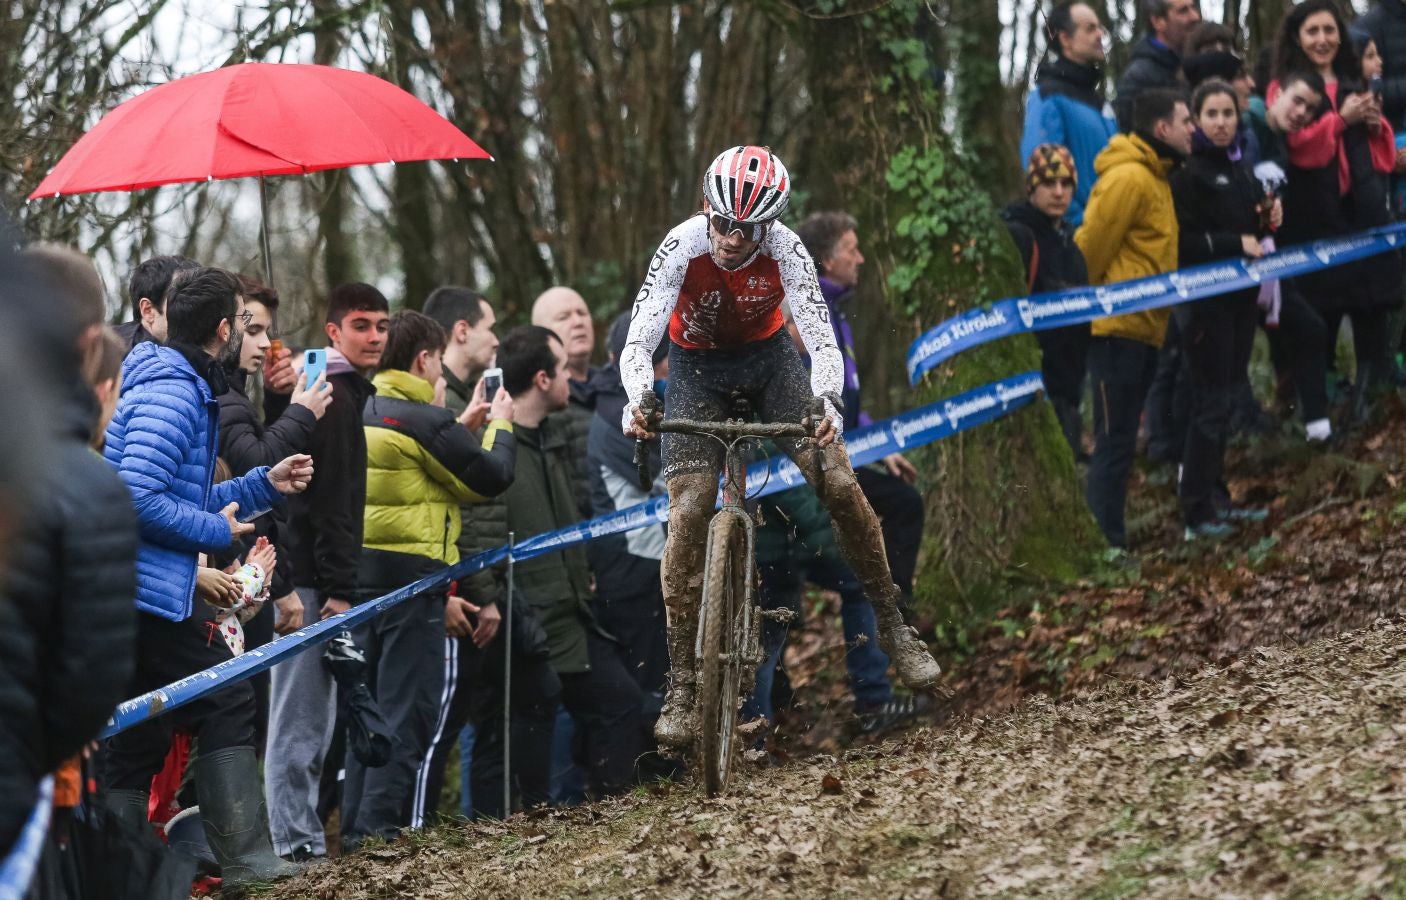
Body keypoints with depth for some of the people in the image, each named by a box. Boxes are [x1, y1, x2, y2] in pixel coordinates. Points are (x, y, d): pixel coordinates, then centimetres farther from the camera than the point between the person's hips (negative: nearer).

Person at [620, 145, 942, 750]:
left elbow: (820, 335, -32)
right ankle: (681, 686, -9)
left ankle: (892, 627, 4)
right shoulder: (682, 247, -29)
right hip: (698, 364, -1)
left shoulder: (784, 249, -27)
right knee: (687, 517, -13)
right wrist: (638, 401, -53)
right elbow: (639, 338, -33)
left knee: (839, 484, -14)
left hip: (768, 355, 1)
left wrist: (827, 401, -51)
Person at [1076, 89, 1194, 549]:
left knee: (1121, 437, 12)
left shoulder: (1154, 177, 17)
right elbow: (1091, 244, -18)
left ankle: (1112, 535, 16)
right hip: (1119, 326, -10)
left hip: (1141, 327, 10)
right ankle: (1106, 540, -4)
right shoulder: (1128, 177, -15)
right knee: (1115, 438, -7)